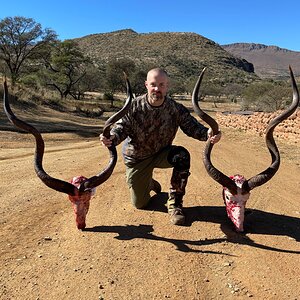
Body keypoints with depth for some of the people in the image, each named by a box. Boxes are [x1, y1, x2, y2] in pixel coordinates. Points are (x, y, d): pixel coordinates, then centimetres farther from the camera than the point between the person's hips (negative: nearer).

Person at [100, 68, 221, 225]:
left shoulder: (176, 108, -16)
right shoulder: (134, 106, -20)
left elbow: (192, 126, -18)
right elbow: (122, 127, -22)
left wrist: (208, 133, -41)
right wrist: (111, 138, -46)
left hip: (161, 154, 1)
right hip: (137, 158, 0)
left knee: (182, 155, -34)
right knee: (140, 203, 6)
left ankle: (174, 203, -16)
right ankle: (149, 183, 45)